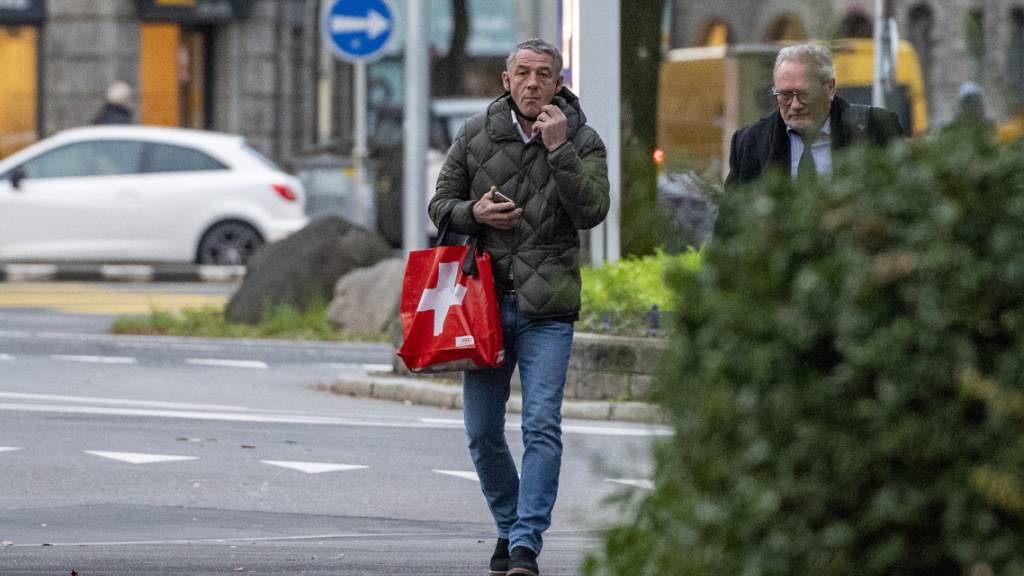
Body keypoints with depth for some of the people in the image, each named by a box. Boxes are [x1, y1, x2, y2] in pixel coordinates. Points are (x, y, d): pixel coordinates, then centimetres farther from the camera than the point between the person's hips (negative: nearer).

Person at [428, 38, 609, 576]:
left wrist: (558, 149, -18)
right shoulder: (476, 134, 6)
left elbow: (592, 211, -12)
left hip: (546, 308, -3)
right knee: (482, 431, 8)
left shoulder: (582, 140, 1)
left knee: (542, 426, -13)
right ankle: (510, 527, 27)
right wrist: (474, 213, -9)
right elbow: (440, 204, 12)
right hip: (484, 301, 3)